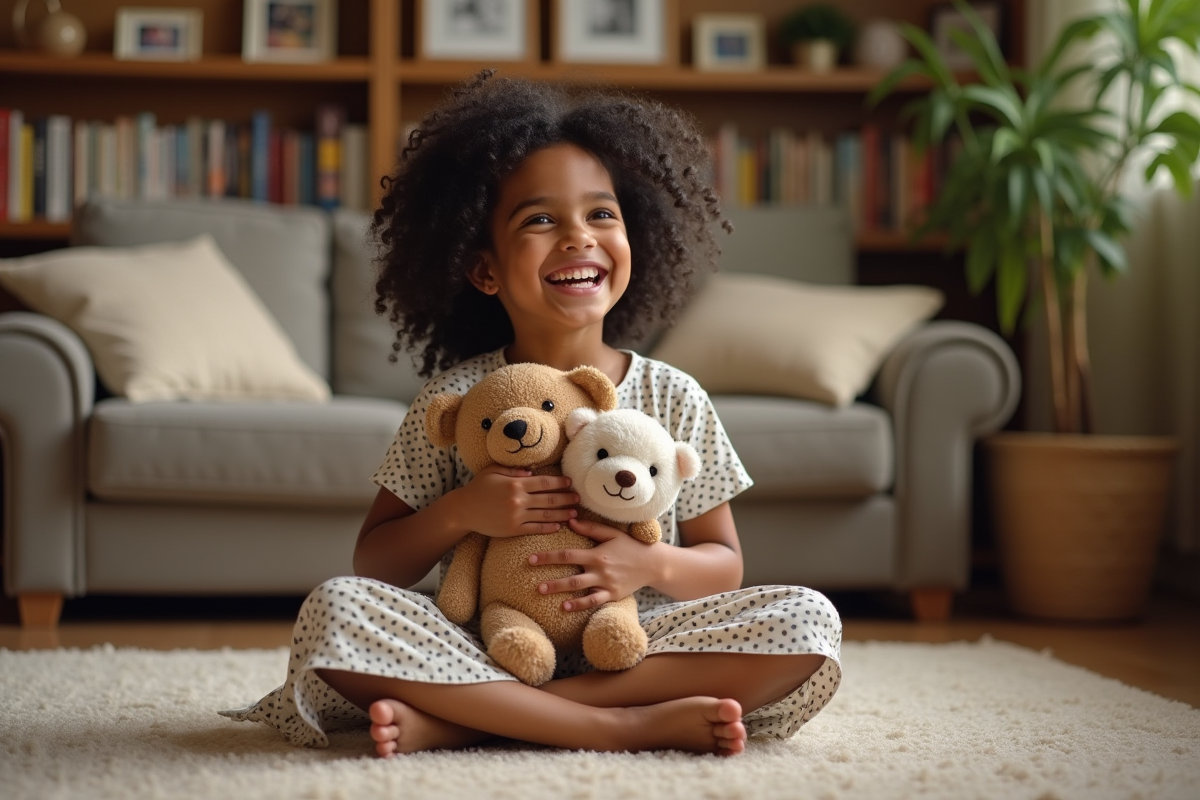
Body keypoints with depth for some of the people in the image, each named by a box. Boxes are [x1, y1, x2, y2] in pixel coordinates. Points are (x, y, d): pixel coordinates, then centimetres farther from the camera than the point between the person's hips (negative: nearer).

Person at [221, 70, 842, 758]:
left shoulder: (673, 399, 2)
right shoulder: (455, 399, 0)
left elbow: (724, 564, 7)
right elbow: (374, 563, 3)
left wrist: (652, 565, -16)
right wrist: (459, 513, -17)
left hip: (632, 647, 2)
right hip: (481, 647, -1)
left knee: (807, 620, -23)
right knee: (335, 610, -27)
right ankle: (629, 725, -30)